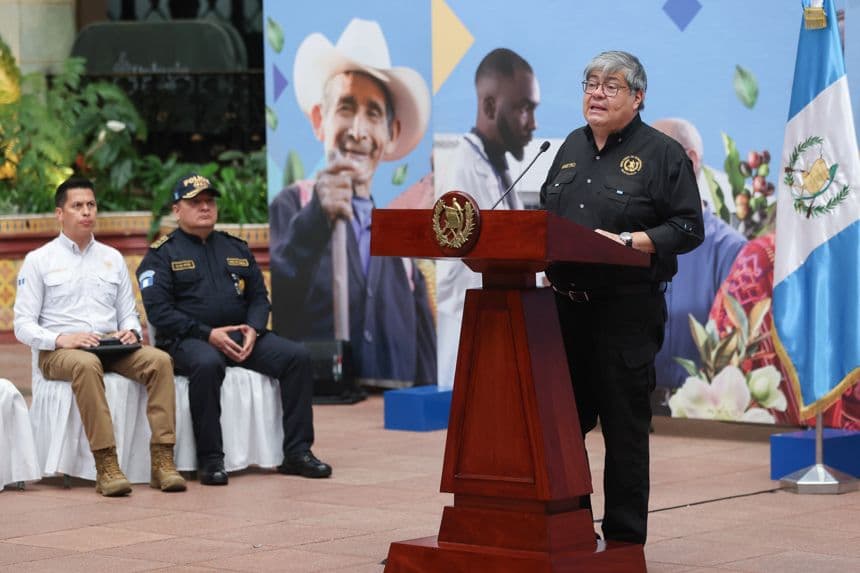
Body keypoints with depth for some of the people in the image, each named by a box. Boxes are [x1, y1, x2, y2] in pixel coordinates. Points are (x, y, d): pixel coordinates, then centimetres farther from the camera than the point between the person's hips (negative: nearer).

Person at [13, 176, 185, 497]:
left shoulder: (112, 258, 19)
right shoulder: (39, 260, 7)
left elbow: (129, 314, 19)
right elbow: (23, 325, 1)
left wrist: (130, 331, -5)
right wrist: (60, 339, -18)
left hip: (111, 348, 4)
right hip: (59, 352, -4)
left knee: (159, 360, -27)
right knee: (86, 365, -40)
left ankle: (162, 459, -30)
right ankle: (106, 466, -43)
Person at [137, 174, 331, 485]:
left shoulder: (236, 248, 20)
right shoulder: (162, 254, 4)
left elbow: (259, 297, 18)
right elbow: (158, 310, -8)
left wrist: (253, 329, -6)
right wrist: (209, 334, -17)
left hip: (242, 335, 5)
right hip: (187, 340, -5)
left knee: (297, 356, -16)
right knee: (207, 364, -39)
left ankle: (297, 452, -14)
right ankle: (210, 459, -31)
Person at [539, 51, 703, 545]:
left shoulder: (663, 153, -2)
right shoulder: (572, 147, 16)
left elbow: (688, 229, -7)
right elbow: (545, 212, 23)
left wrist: (625, 241, -17)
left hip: (626, 308, -6)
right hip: (566, 304, 6)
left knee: (624, 425, -1)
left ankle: (624, 540, 6)